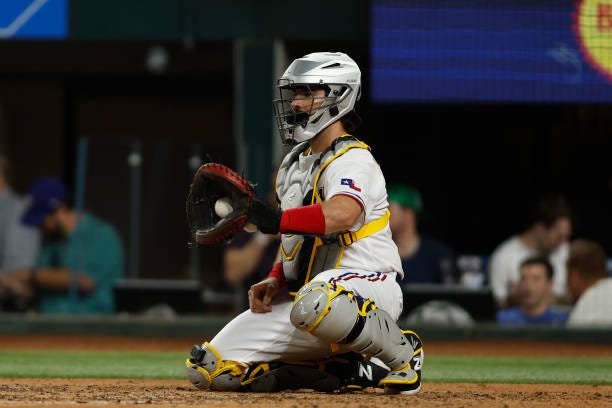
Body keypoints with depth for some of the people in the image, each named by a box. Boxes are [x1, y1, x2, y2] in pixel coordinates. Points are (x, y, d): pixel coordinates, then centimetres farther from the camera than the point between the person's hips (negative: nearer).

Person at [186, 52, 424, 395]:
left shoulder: (353, 160, -12)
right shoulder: (294, 163, 18)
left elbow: (342, 215, -35)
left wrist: (278, 220, -45)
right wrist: (276, 280, 8)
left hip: (364, 281, -9)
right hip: (300, 292, 9)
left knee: (314, 304, -47)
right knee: (207, 369, -4)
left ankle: (401, 352, -15)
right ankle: (339, 370, 3)